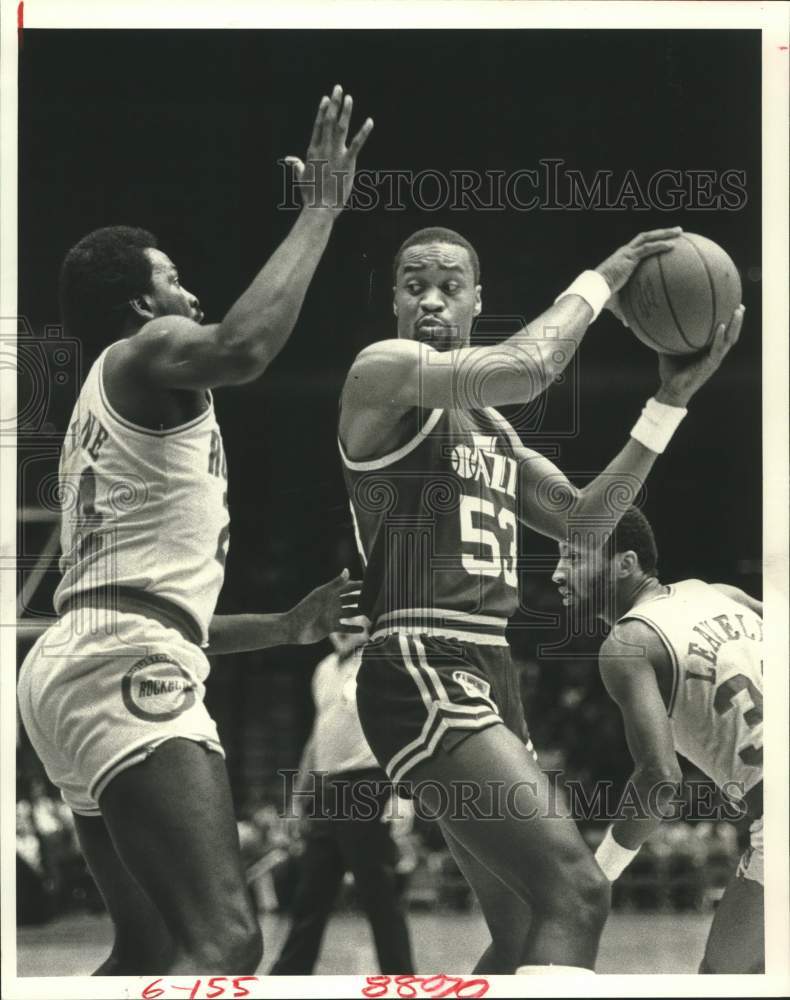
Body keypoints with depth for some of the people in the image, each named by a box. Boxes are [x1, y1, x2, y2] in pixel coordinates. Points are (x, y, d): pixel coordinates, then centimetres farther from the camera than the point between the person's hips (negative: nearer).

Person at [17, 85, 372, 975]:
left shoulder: (108, 404, 32)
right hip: (122, 670, -11)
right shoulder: (146, 352, 3)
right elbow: (243, 346, -24)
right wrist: (321, 209, -15)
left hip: (83, 659, 11)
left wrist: (286, 627, 34)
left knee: (153, 948, 20)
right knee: (224, 940, -25)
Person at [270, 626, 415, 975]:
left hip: (367, 789, -7)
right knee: (310, 896, 10)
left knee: (379, 895, -5)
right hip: (326, 791, 7)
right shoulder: (325, 670, 17)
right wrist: (301, 791, 23)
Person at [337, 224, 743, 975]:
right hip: (422, 674, -10)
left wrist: (671, 401, 15)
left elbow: (585, 519, 21)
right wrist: (597, 283, -8)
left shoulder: (490, 426, 23)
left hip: (488, 673, 10)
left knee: (522, 933, 15)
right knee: (574, 892, -23)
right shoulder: (383, 374, -5)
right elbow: (525, 369, -22)